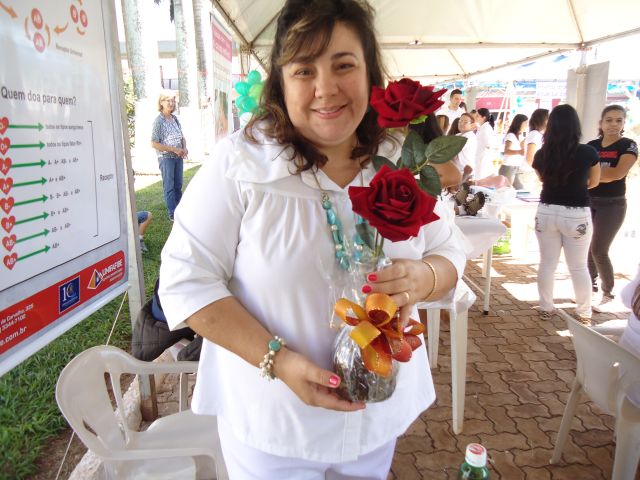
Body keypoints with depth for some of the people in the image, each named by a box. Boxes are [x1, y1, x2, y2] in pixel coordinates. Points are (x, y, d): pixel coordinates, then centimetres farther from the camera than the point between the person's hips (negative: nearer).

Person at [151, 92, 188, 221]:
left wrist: (184, 148, -4)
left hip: (178, 157, 6)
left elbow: (182, 136, 17)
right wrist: (174, 149, -17)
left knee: (178, 185, 13)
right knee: (169, 186, -1)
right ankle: (172, 214, 5)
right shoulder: (159, 121, -11)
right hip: (166, 158, -6)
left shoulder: (175, 118, 7)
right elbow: (154, 143, -15)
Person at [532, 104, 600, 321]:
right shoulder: (588, 153, -10)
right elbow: (593, 182, 8)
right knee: (579, 267, 11)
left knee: (547, 263, 13)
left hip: (547, 212, 2)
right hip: (577, 215, -2)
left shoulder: (541, 155, -4)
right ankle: (584, 312, 24)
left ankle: (546, 308, 22)